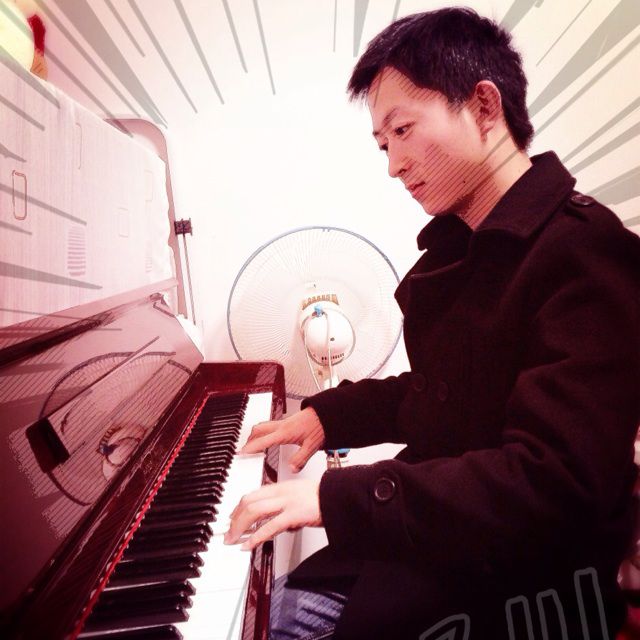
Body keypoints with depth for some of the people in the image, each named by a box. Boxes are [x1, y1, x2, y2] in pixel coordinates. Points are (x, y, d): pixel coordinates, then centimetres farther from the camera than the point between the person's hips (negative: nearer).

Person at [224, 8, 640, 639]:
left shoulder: (584, 251, -21)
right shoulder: (456, 245, 5)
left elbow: (554, 484, -28)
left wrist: (339, 496, -29)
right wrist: (328, 415, 4)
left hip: (523, 580, -7)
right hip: (432, 525, 7)